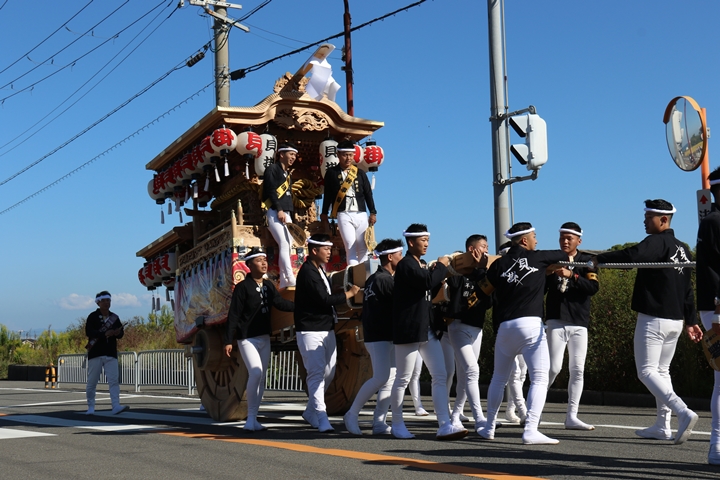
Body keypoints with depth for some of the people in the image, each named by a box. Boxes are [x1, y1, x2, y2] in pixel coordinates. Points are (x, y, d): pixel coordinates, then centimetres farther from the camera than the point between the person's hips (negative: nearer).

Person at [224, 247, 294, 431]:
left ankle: (253, 419, 16)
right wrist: (228, 340, -14)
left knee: (261, 378, 8)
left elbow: (280, 303, -3)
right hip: (247, 338, -7)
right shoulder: (243, 287, -10)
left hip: (265, 338, 7)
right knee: (256, 373, -20)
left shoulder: (269, 286, 9)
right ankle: (251, 419, -11)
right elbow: (233, 315, -10)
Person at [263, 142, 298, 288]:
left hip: (286, 214, 8)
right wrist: (279, 210, -19)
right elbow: (270, 191, -13)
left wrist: (290, 215, 12)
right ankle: (291, 280, -24)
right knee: (284, 245, -18)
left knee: (287, 246, 1)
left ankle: (284, 283, 1)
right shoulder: (272, 169, -2)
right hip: (274, 212, -8)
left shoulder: (288, 174, 22)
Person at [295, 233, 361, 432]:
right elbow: (324, 299, -21)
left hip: (327, 329, 10)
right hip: (311, 331, -10)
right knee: (317, 374, -10)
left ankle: (311, 411, 26)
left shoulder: (320, 270, 17)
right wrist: (350, 293, -12)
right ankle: (321, 418, -10)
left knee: (328, 373, 12)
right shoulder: (307, 272, -15)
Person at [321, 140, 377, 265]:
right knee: (350, 247, -11)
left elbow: (368, 194, 11)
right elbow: (327, 194, 9)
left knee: (363, 248, 4)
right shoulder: (331, 173, 4)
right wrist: (324, 213, 11)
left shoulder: (360, 173, 10)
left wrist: (373, 213, 6)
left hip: (361, 214, 3)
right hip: (344, 215, -3)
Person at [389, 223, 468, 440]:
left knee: (440, 376, 1)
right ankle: (397, 424, 14)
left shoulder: (419, 266, 18)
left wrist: (440, 275, 9)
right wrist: (441, 266, -10)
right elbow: (427, 281, -26)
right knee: (403, 379, 1)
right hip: (409, 330, -9)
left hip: (427, 330, 9)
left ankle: (444, 426, -1)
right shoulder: (406, 264, -11)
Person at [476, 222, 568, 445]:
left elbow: (485, 290, 18)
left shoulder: (499, 264, 7)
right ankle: (530, 430, -15)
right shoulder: (538, 257, 4)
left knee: (499, 378, 18)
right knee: (539, 378, -4)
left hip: (505, 326, 4)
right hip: (530, 325, -4)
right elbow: (567, 256, 21)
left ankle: (489, 427, 25)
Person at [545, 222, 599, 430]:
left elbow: (594, 287, -12)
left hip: (579, 324, 1)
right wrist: (547, 273, -11)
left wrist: (571, 275, -23)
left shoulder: (586, 261, 4)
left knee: (578, 370, 1)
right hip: (556, 321, -1)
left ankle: (571, 417, 7)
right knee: (554, 367, -10)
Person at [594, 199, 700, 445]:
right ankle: (662, 427, 17)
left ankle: (684, 412, -21)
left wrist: (600, 258, -20)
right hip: (675, 321, 9)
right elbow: (687, 290, 18)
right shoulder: (683, 249, 16)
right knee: (662, 371, 16)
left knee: (647, 371, -6)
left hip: (653, 318, -9)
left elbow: (632, 255, -32)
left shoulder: (657, 242, -12)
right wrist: (691, 321, 20)